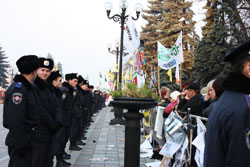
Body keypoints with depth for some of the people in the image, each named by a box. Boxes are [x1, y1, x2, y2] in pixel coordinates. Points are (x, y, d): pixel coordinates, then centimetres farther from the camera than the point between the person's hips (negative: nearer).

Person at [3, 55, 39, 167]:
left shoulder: (27, 88, 13)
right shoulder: (18, 89, -18)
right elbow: (15, 121, -22)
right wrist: (21, 145, -21)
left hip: (27, 140, 10)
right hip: (20, 142, -10)